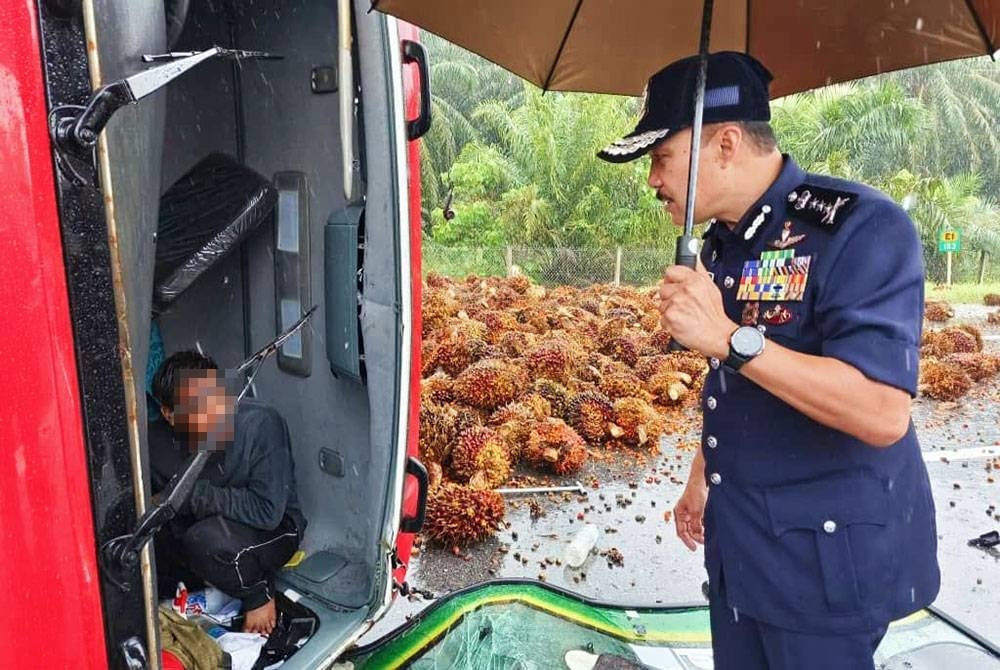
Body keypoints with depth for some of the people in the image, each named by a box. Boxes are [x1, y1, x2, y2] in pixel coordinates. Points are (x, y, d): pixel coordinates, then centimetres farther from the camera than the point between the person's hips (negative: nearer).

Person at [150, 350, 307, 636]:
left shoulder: (260, 422, -27)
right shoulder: (159, 441, -12)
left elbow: (267, 511, -28)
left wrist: (191, 495, -26)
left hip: (270, 531, -5)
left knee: (206, 538, -34)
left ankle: (258, 593, -5)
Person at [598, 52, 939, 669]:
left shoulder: (860, 228, -20)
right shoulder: (721, 245, 5)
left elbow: (882, 415, -29)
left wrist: (730, 337, -32)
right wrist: (702, 478, 16)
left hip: (826, 560, -7)